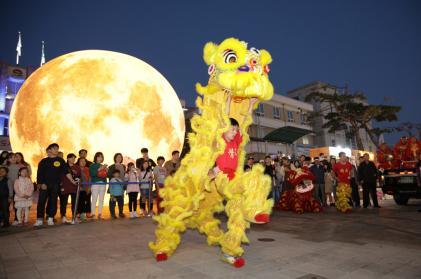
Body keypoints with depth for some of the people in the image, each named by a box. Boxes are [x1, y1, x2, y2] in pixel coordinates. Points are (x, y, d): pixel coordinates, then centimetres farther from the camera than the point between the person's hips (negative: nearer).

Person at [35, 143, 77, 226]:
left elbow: (66, 172, 3)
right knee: (41, 202, -2)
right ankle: (39, 219, 6)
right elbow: (40, 174, 5)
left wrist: (72, 180, -4)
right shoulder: (44, 161, 7)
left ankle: (50, 219, 12)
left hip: (55, 185, 0)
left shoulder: (60, 160, 6)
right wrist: (41, 184, -7)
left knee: (53, 202, 2)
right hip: (44, 185, 0)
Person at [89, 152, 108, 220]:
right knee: (94, 199, -8)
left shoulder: (103, 166, 19)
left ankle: (100, 214, 7)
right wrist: (99, 169, -17)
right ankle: (93, 214, -3)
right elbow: (91, 174, -12)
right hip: (95, 183, -5)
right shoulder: (92, 165, 3)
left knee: (101, 200, 3)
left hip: (103, 184, 5)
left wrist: (106, 171, 1)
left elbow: (107, 175, 19)